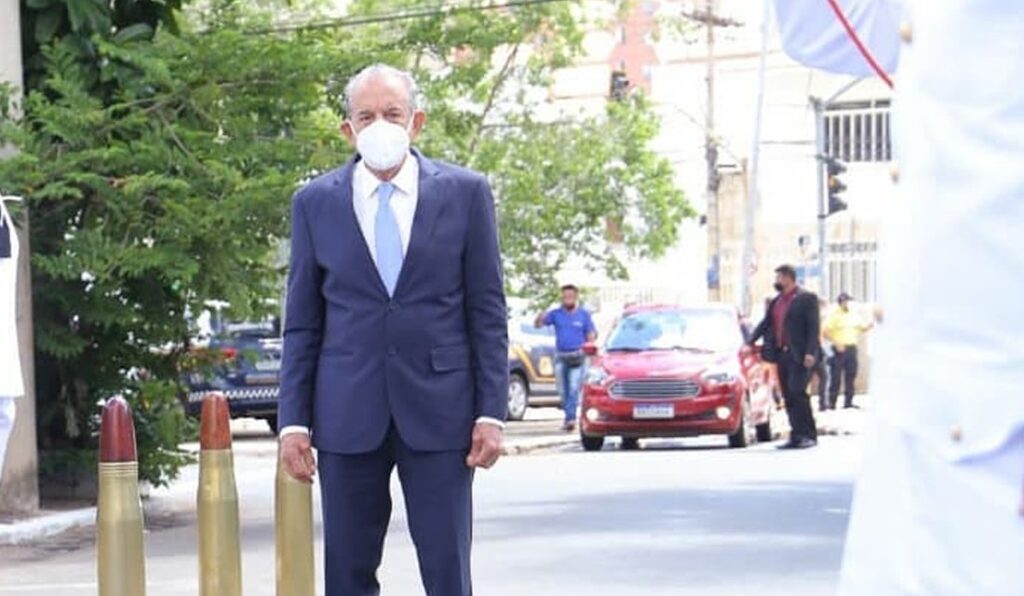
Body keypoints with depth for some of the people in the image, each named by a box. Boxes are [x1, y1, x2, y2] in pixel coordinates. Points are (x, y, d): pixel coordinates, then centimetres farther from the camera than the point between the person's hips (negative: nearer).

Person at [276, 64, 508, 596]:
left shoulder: (465, 193, 3)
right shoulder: (314, 203, 6)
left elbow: (488, 312, 3)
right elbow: (301, 324, 8)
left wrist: (491, 411, -3)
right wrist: (293, 420, 1)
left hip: (439, 411, -1)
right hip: (348, 414, 1)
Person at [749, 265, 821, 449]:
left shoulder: (806, 298, -4)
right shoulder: (776, 301, 17)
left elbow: (813, 326, -10)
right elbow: (765, 324, 21)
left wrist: (810, 352, -18)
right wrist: (750, 343, 13)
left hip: (799, 356, -7)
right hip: (782, 354, 7)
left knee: (797, 392, -14)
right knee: (789, 397, 5)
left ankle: (809, 435, -9)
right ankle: (796, 437, 9)